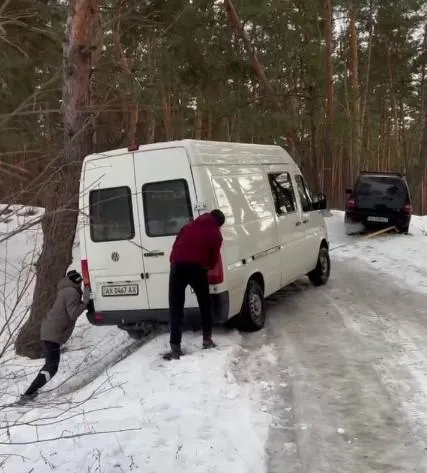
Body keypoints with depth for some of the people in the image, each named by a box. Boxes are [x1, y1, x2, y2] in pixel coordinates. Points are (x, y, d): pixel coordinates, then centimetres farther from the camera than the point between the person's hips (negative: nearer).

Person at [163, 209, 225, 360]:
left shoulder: (189, 226, 25)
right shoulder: (216, 234, 13)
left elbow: (176, 245, 24)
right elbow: (214, 259, 10)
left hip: (178, 266, 2)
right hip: (196, 267, -2)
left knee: (175, 308, 2)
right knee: (205, 304, 19)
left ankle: (175, 348, -3)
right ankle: (207, 339, 23)